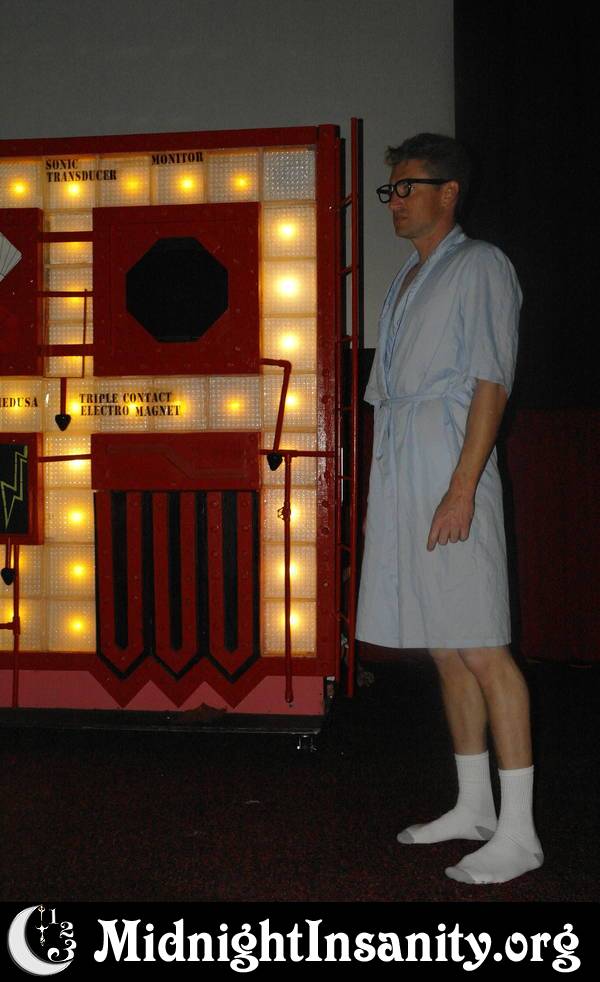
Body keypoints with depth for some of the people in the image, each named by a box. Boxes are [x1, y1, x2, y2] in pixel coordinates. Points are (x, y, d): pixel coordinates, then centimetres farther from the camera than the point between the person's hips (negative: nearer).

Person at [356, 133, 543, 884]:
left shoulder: (480, 266, -1)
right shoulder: (405, 281, 22)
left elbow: (490, 384, -11)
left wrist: (462, 487, -19)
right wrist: (376, 493, 17)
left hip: (448, 477, -8)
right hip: (400, 481, 8)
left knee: (479, 648, -8)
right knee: (445, 650, 11)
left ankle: (517, 831, -1)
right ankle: (474, 806, 21)